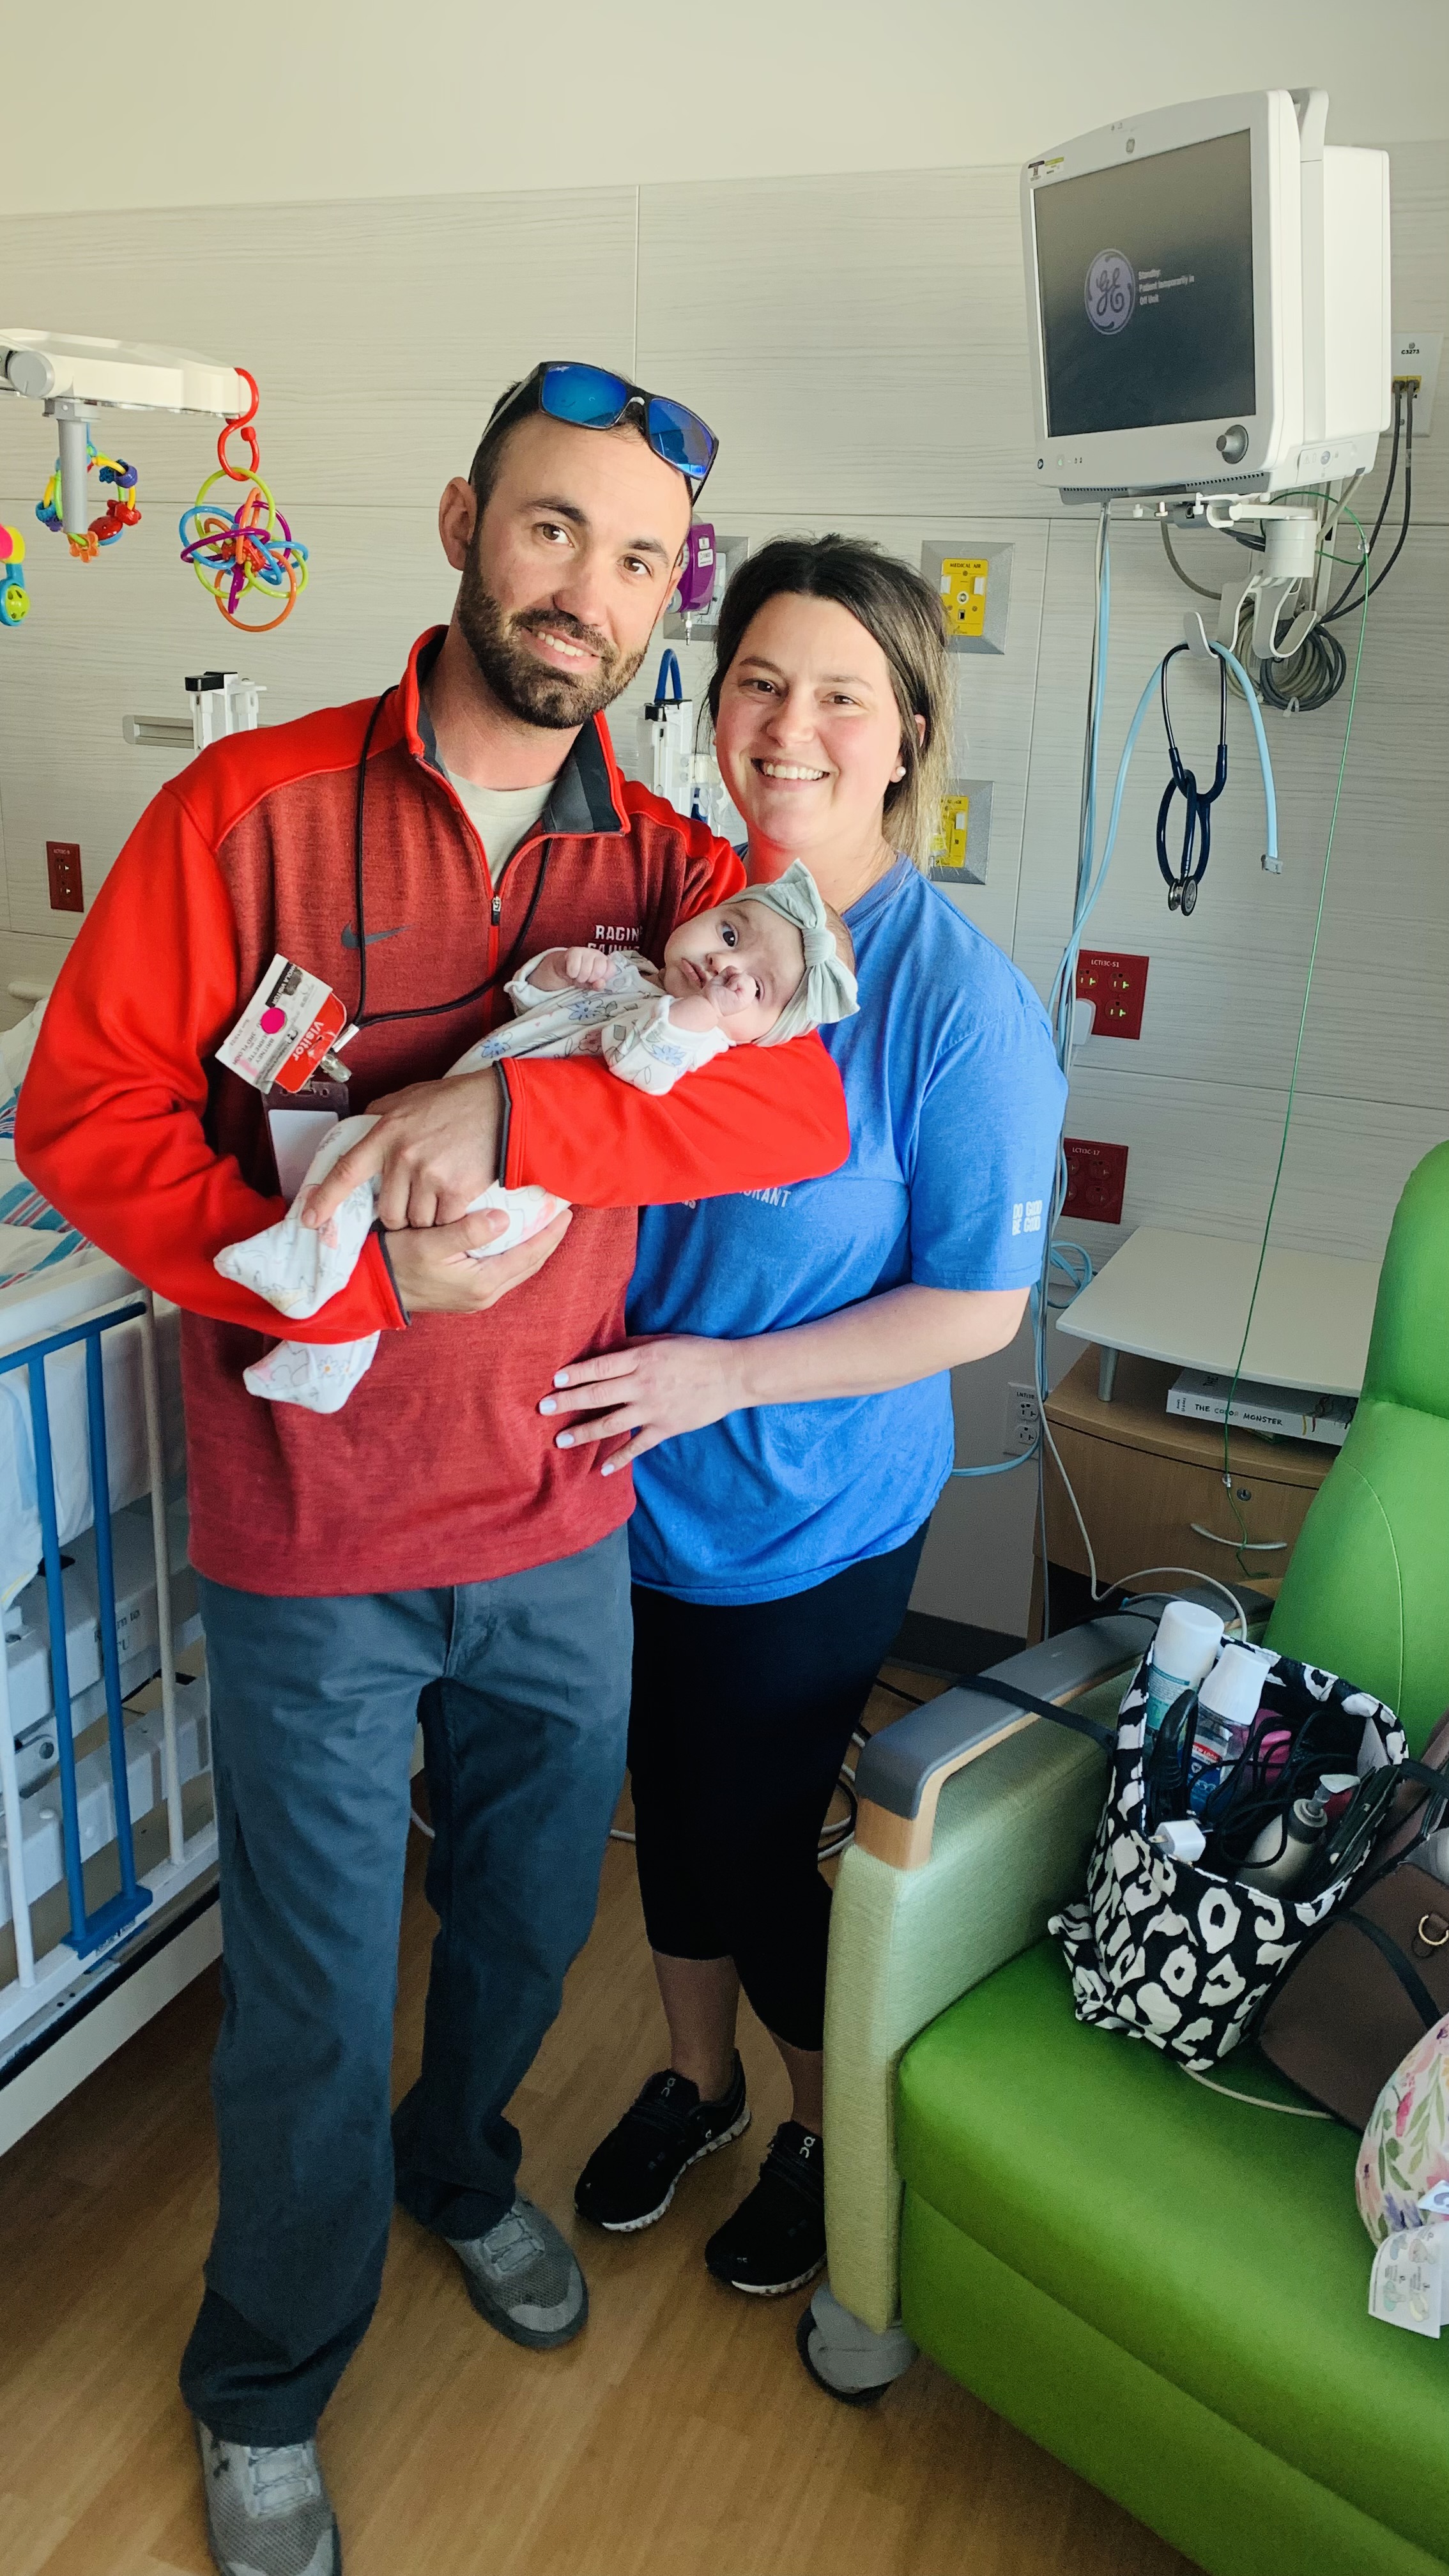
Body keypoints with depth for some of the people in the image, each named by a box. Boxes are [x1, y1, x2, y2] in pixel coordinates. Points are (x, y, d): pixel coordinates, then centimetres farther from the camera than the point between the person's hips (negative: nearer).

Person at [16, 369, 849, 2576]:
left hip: (563, 1533, 4)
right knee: (316, 2002, 12)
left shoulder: (662, 862, -1)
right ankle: (265, 2391, 41)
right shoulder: (254, 807, -10)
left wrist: (503, 1112, -29)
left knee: (531, 1918, 24)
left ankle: (462, 2170, 58)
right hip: (313, 1546, -3)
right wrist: (367, 1278, -22)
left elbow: (801, 1104, -17)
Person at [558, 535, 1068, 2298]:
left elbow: (979, 1303, -16)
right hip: (635, 1488, 5)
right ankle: (696, 2078, 50)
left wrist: (727, 1373, -22)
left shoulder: (957, 995, -19)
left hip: (812, 1523, -4)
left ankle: (831, 2125, 43)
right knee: (671, 1804, 21)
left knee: (756, 1832, 11)